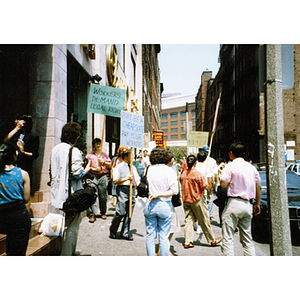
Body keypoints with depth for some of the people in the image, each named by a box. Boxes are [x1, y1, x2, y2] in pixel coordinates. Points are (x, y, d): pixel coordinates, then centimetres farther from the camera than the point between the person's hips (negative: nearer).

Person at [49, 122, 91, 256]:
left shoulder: (55, 149, 8)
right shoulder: (74, 151, -15)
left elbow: (52, 171, 15)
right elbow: (77, 173, -18)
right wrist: (86, 169, -2)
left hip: (57, 193, 8)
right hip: (71, 194, -7)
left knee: (62, 224, 20)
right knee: (72, 226, 4)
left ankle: (66, 251, 32)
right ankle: (67, 254, 9)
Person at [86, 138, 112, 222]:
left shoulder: (105, 155, 16)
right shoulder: (89, 155, 10)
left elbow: (110, 165, 13)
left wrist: (103, 162, -3)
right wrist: (93, 169, -12)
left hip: (103, 176, 2)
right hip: (93, 176, -2)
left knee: (103, 195, 4)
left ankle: (103, 213, 18)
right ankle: (92, 214, -8)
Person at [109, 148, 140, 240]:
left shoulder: (133, 167, 20)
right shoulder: (119, 167, 0)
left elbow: (137, 179, 26)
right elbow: (115, 181, -8)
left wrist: (137, 183, 5)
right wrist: (126, 178, -15)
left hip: (132, 189, 6)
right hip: (122, 189, -6)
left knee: (129, 213, 6)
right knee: (121, 212, -9)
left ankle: (125, 233, 16)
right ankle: (112, 231, 12)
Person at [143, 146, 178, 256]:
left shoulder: (150, 169, 1)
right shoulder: (169, 171, -8)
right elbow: (174, 190, -11)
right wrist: (159, 195, -9)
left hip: (150, 205, 3)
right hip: (164, 206, -3)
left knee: (150, 236, 10)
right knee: (163, 237, 5)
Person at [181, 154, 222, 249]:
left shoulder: (183, 174, 0)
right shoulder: (198, 174, -17)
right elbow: (204, 186, -12)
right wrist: (204, 178, 4)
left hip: (186, 200, 5)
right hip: (197, 199, -4)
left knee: (188, 220, 8)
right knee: (204, 221, 7)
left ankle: (187, 242, 4)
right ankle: (212, 240, 22)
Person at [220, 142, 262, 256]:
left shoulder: (230, 166, -8)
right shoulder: (252, 167, 10)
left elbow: (223, 185, -12)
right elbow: (259, 187, 13)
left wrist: (222, 174, 5)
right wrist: (257, 204, 22)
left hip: (234, 204, -6)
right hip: (248, 205, 6)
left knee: (228, 237, 0)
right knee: (247, 239, 15)